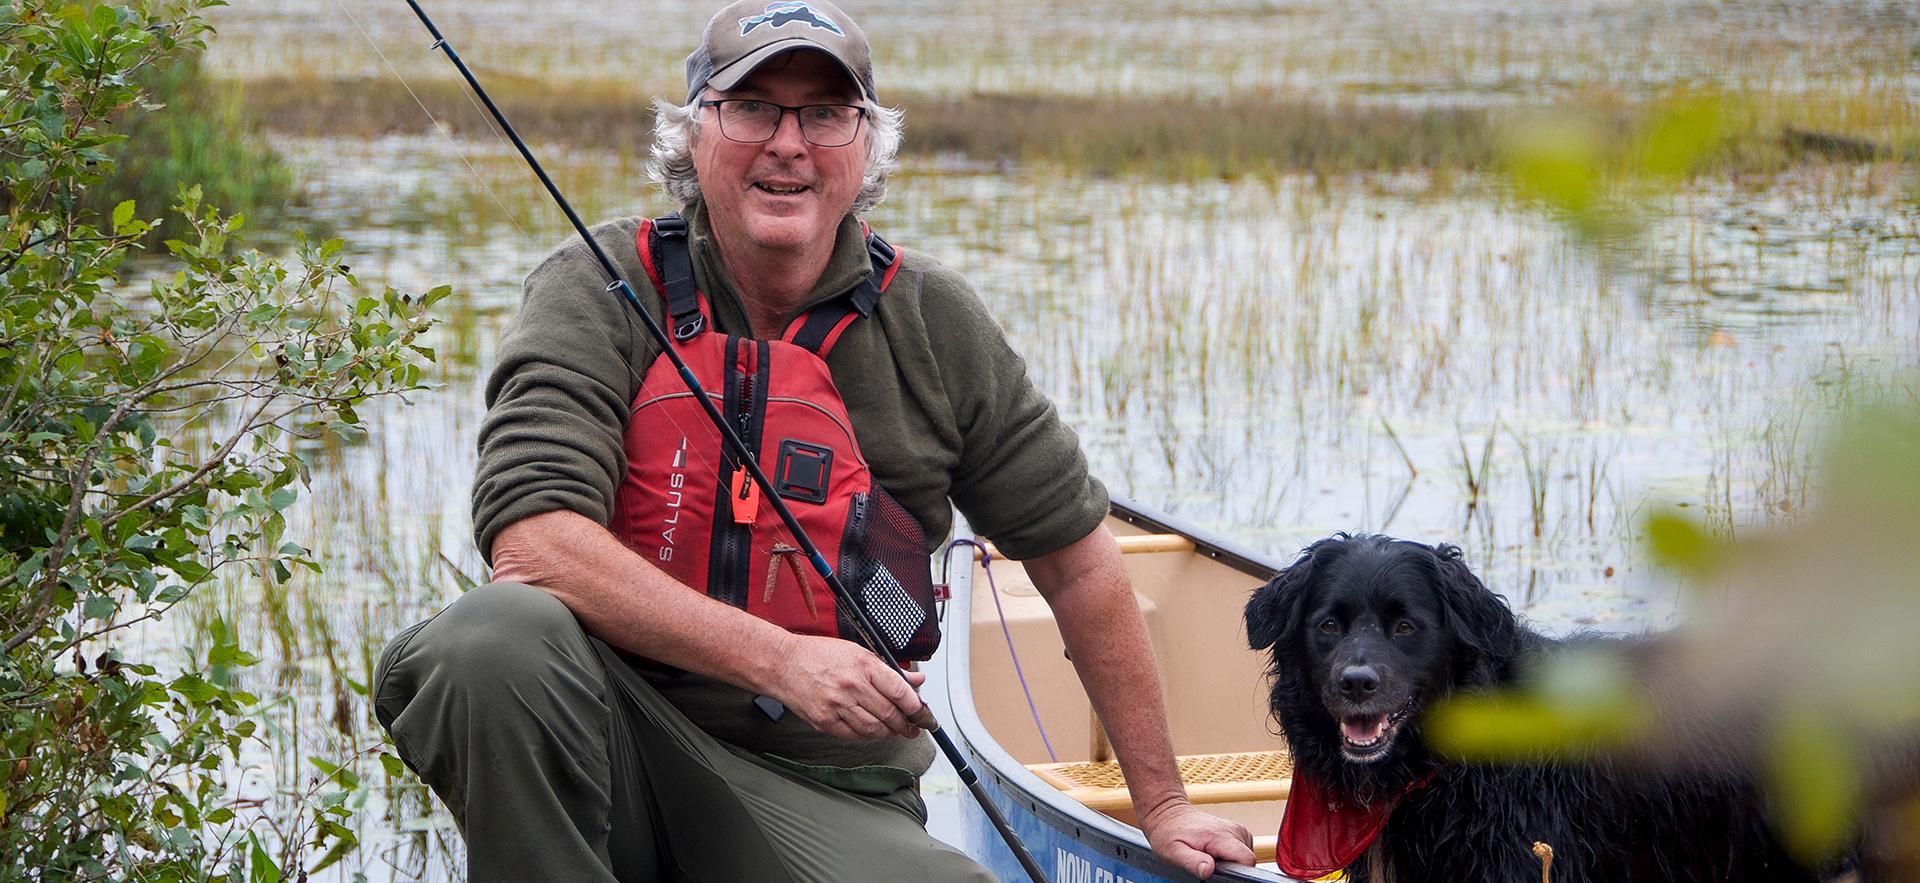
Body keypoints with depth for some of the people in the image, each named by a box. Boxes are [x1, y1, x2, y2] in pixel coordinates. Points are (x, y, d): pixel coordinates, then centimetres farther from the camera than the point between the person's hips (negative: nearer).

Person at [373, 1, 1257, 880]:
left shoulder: (933, 323, 5)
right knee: (496, 638, -34)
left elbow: (1077, 559, 12)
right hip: (621, 744, -3)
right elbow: (530, 537, -19)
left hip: (827, 794, 3)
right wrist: (777, 658, -25)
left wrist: (1162, 805, 12)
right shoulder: (600, 290, -4)